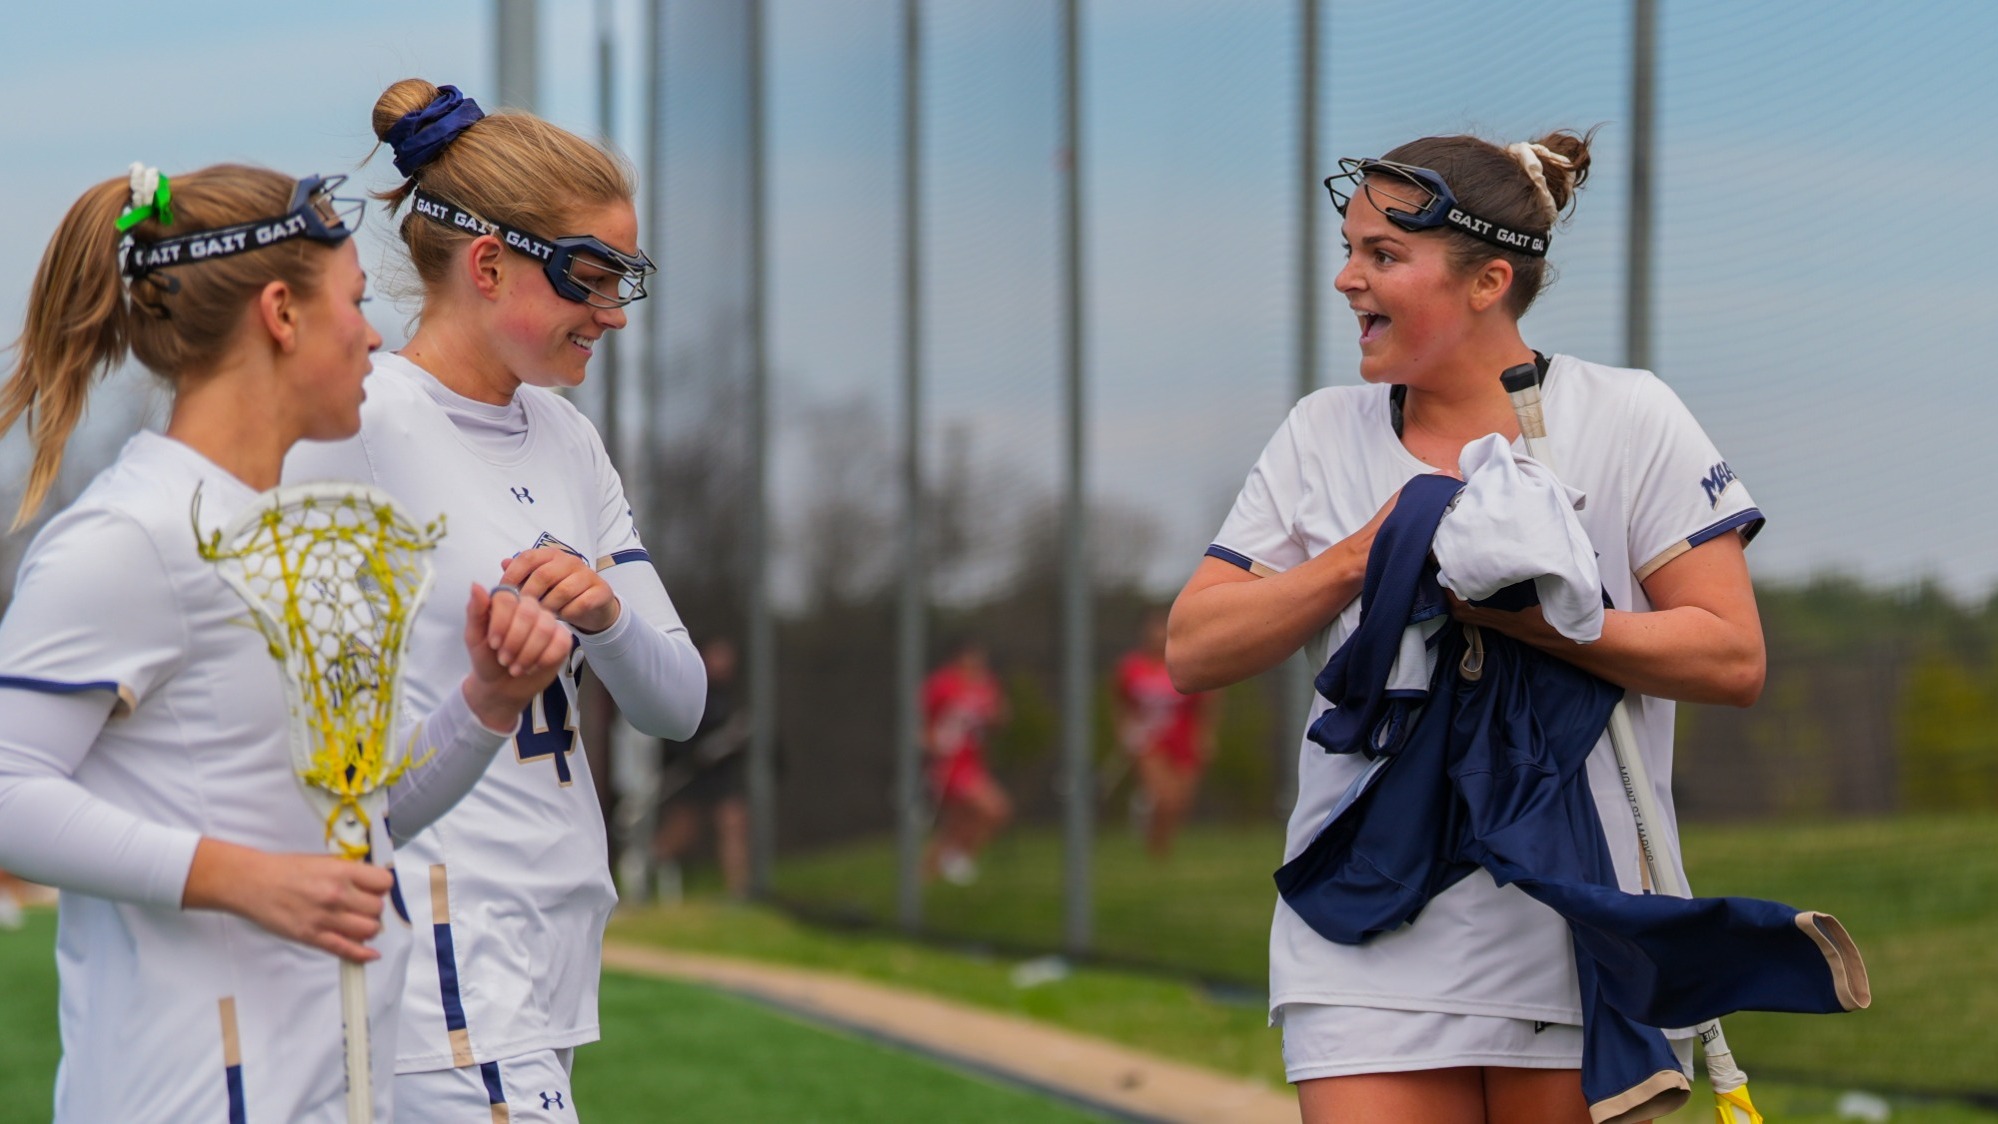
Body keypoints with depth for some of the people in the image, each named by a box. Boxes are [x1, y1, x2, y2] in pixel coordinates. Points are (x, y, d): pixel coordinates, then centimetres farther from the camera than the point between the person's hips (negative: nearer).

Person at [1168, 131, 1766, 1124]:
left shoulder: (1628, 419, 0)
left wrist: (1532, 616, -18)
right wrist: (1356, 564, -9)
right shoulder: (1322, 435, 10)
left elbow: (1732, 658, -6)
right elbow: (1192, 651, 6)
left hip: (1578, 944, -2)